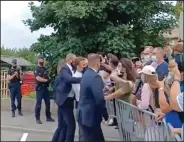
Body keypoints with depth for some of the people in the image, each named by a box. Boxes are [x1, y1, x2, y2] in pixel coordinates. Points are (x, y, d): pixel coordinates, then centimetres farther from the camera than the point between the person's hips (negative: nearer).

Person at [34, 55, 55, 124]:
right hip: (39, 88, -7)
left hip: (45, 88, 7)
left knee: (48, 103, 10)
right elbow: (38, 78, -19)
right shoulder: (37, 69, -6)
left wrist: (49, 78, -6)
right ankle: (37, 118, 5)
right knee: (38, 103, -2)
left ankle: (48, 117, 19)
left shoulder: (45, 69, 15)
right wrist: (46, 80, -15)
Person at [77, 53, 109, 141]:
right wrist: (106, 115, -12)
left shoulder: (86, 74, 8)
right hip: (90, 116, -9)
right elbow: (99, 100, -23)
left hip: (84, 114, 9)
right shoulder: (95, 76, -20)